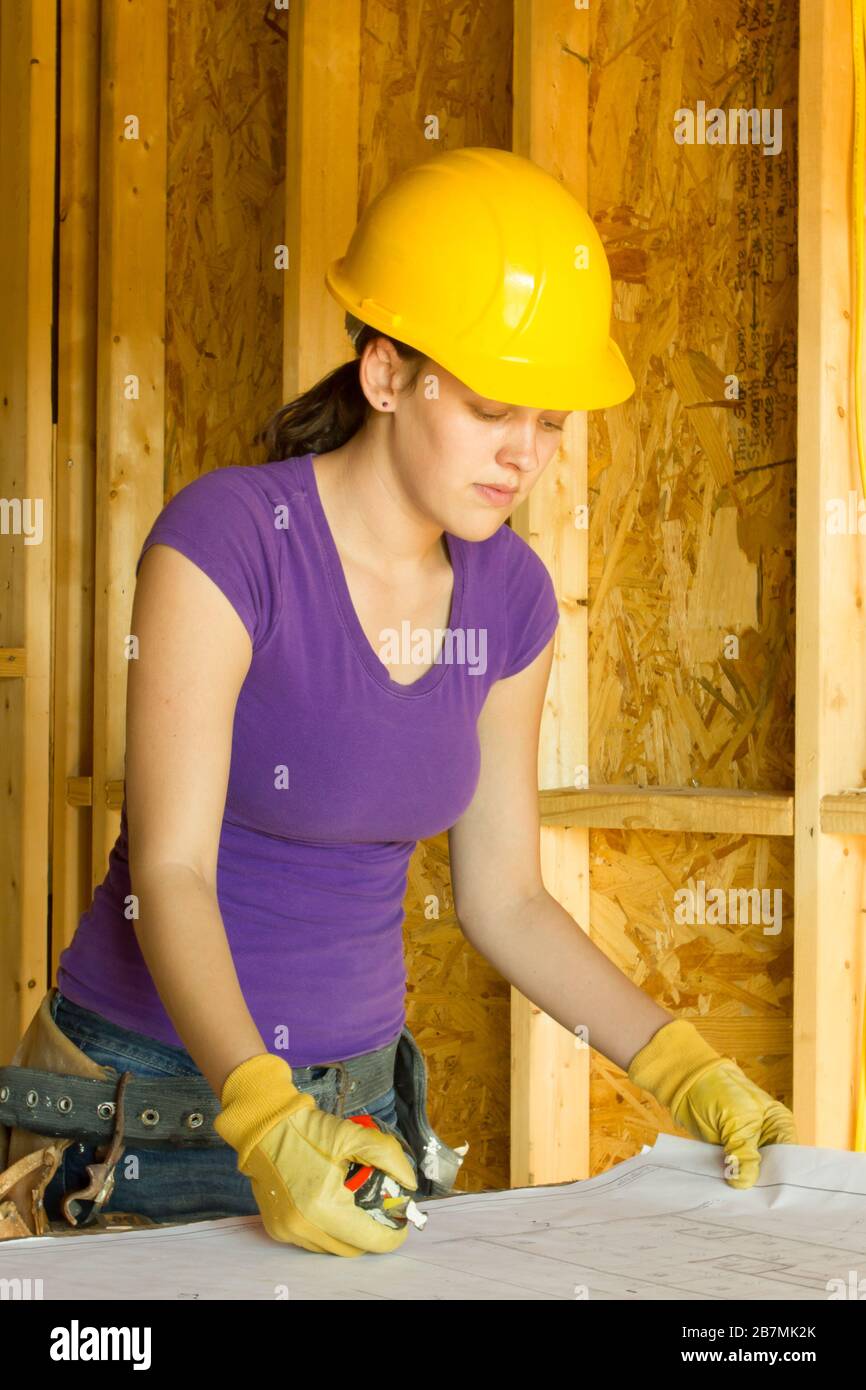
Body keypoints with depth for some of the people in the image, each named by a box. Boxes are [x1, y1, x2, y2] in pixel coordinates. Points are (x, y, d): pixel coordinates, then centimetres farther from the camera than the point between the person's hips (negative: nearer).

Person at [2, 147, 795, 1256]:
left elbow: (502, 898, 9)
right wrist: (267, 1122, -36)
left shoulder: (508, 598, 1)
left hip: (354, 1094, 5)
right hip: (156, 1090, -5)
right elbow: (169, 873, -22)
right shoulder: (224, 539, -18)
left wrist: (690, 1073, -1)